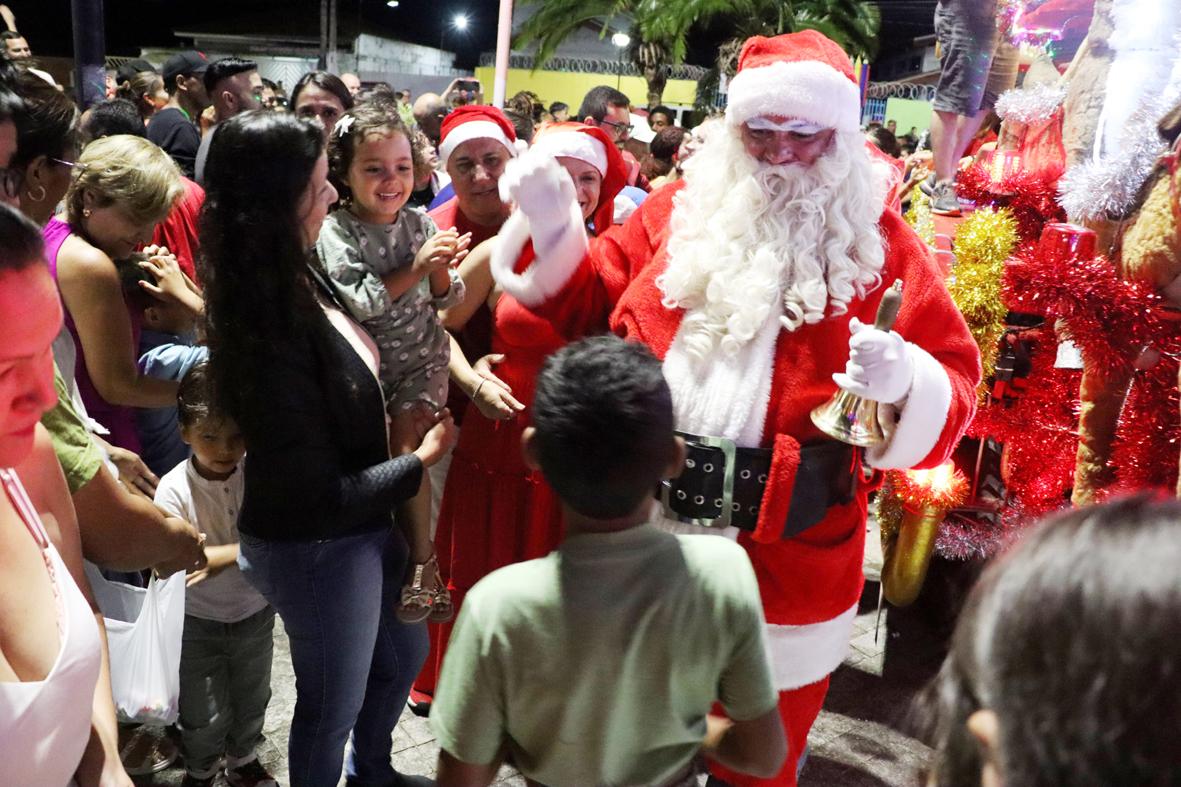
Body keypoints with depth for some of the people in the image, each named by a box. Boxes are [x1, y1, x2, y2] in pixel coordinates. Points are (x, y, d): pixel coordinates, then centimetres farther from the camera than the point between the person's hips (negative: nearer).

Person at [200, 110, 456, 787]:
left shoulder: (299, 280, -6)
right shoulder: (267, 336, -30)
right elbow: (318, 495, -25)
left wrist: (396, 438, -5)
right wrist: (421, 459, -13)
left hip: (366, 522, 9)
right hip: (318, 547, -9)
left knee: (405, 653, 28)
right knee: (333, 703, 16)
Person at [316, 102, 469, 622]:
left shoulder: (420, 225, -1)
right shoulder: (335, 231, -10)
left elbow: (448, 300, 0)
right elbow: (359, 302, -21)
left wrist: (442, 271, -21)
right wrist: (415, 268, -26)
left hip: (419, 360, 1)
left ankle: (422, 565, 5)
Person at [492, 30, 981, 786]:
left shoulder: (879, 242, -3)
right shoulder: (679, 211, 4)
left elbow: (952, 389, -6)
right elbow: (597, 313, 10)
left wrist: (901, 383, -27)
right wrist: (552, 231, -2)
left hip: (788, 550, -2)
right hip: (650, 523, 3)